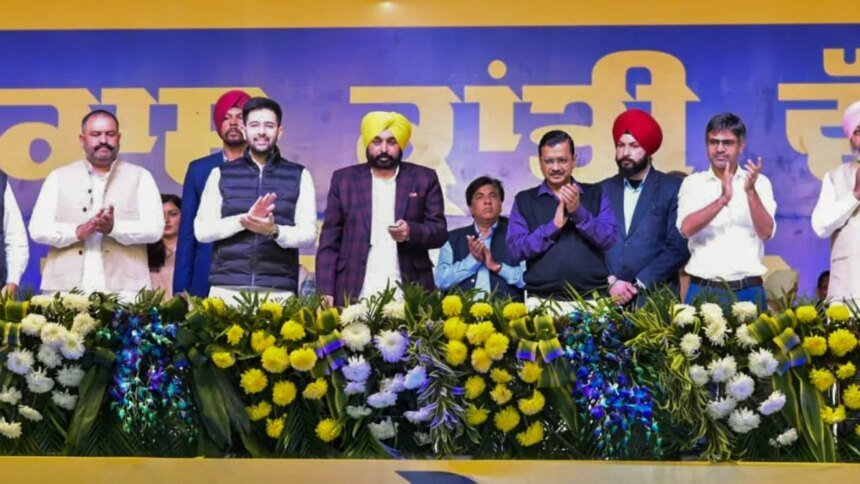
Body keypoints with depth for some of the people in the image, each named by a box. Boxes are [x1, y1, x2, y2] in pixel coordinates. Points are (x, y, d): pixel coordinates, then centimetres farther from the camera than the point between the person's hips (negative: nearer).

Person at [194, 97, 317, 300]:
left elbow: (308, 234, 0)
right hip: (227, 289, 1)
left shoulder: (299, 176, 7)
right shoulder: (220, 174, 9)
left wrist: (274, 231, -19)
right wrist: (244, 219, -13)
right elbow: (202, 231, 2)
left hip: (278, 291, -1)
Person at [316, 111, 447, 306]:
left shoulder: (424, 179, 8)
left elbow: (440, 231, 5)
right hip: (355, 294, 0)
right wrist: (325, 291, -3)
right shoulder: (344, 179, 9)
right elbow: (329, 240, 7)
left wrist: (412, 232, -16)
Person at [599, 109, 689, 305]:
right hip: (608, 295, 2)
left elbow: (679, 247, -5)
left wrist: (639, 284, -10)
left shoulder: (673, 189, 1)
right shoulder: (603, 190, 10)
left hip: (656, 295, -2)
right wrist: (610, 282, -8)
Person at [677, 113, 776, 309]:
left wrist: (751, 191, -18)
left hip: (748, 290, 0)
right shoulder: (693, 183, 4)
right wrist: (723, 199, -23)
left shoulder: (759, 182, 5)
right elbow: (686, 228, -10)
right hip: (704, 290, 0)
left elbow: (766, 232, -5)